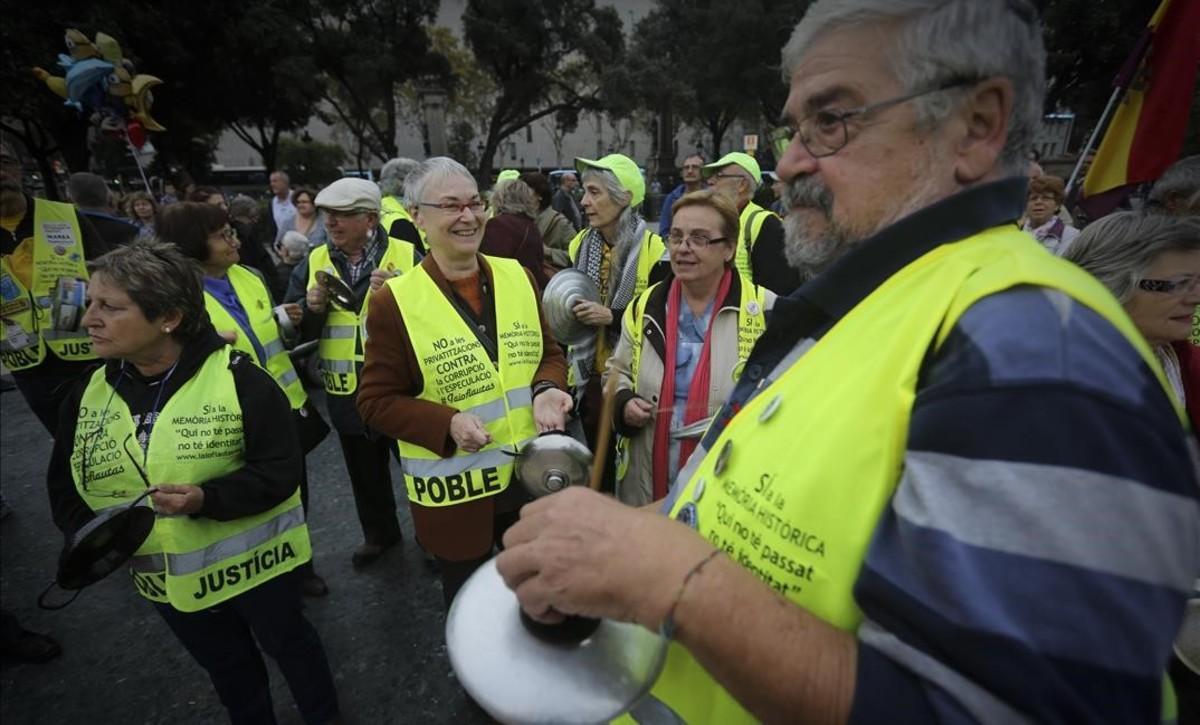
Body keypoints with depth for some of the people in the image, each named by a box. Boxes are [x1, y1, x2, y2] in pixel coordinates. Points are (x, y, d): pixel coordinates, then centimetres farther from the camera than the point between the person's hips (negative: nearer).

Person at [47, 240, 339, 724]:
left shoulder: (237, 378, -22)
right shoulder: (88, 395, -4)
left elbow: (282, 469, -21)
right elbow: (64, 489, 4)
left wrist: (207, 499, -34)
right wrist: (88, 534, -14)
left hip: (250, 561, -4)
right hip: (166, 578, 5)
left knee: (289, 643, 20)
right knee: (227, 667, 25)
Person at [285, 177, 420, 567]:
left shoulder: (407, 256, -10)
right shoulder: (314, 263, 3)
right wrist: (312, 309, -16)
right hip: (347, 395, 4)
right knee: (366, 473, 22)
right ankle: (379, 533, 45)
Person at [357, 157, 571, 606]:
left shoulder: (517, 276, 0)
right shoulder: (395, 301, -13)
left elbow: (549, 353, 7)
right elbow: (376, 401, -10)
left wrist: (547, 389, -15)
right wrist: (447, 423, -25)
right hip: (455, 493, -3)